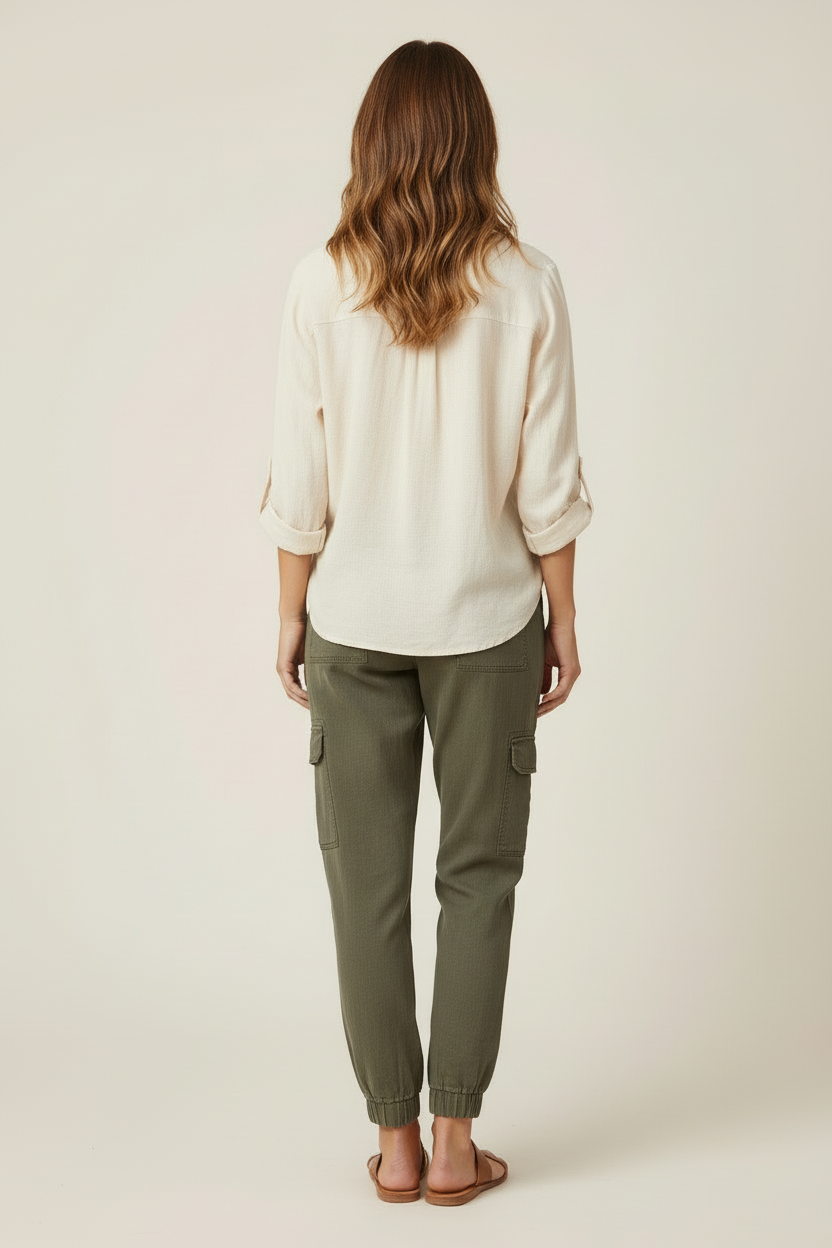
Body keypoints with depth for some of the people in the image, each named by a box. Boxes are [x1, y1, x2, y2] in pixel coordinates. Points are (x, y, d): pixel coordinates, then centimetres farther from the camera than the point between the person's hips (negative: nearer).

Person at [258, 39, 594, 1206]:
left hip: (354, 620, 1)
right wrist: (562, 618, 6)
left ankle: (395, 1141, 20)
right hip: (485, 617, 0)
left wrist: (291, 615, 6)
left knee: (367, 880, 11)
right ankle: (454, 1139, 18)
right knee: (478, 877, 12)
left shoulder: (322, 283, -7)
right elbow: (548, 484, -6)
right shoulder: (526, 284, -8)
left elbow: (300, 482, -5)